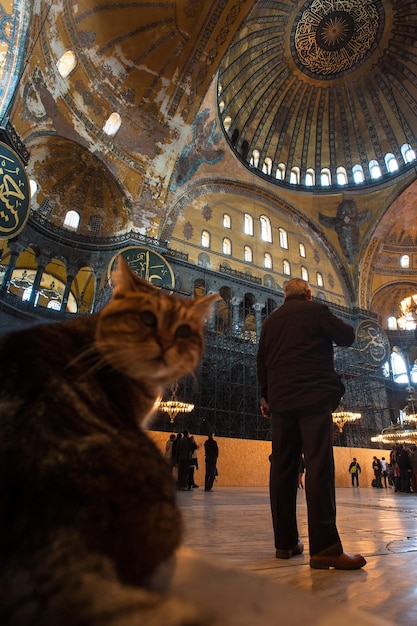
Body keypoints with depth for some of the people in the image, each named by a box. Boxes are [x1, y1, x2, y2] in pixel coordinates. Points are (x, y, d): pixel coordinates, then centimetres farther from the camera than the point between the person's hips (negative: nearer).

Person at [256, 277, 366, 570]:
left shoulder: (270, 321, 17)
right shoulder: (316, 310, 2)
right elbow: (348, 337, 5)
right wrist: (330, 325, 24)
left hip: (280, 401, 5)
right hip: (314, 397, -5)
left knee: (283, 468, 6)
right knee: (319, 466, -9)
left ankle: (285, 541, 12)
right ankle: (324, 547, -12)